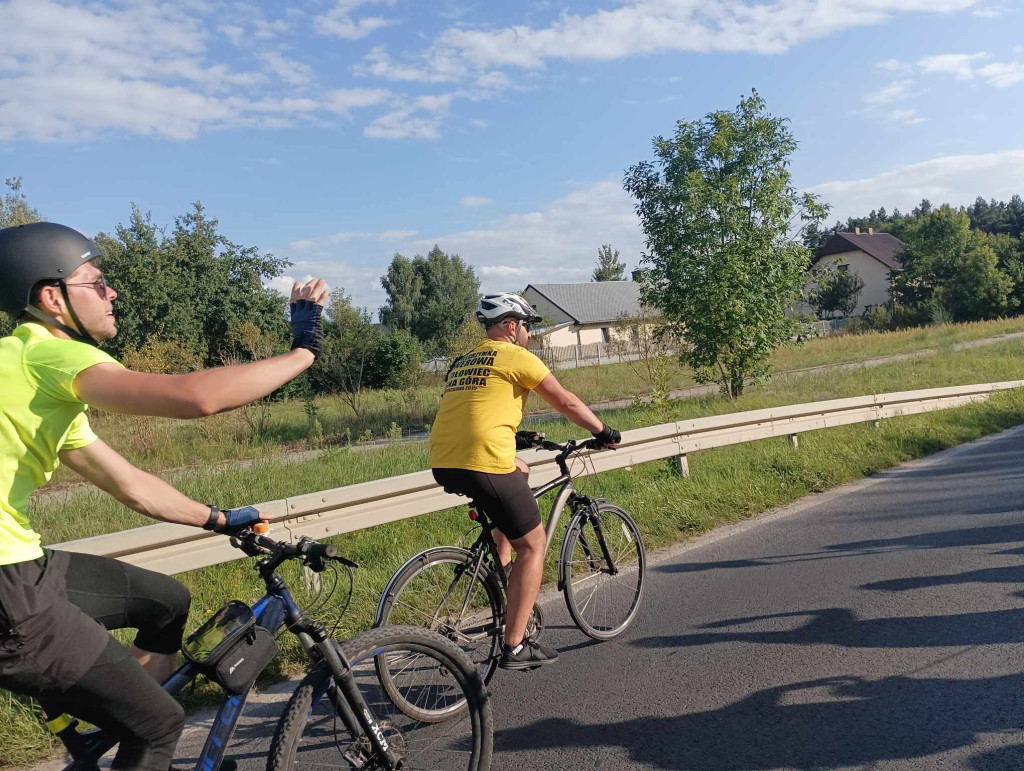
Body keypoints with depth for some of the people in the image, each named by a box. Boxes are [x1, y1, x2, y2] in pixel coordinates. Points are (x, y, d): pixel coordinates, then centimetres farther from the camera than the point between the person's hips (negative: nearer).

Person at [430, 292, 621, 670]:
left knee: (512, 515, 33)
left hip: (443, 465, 8)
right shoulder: (516, 356, 2)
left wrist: (509, 461, 38)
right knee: (533, 545, 7)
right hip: (484, 464, -8)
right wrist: (604, 432, 18)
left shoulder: (461, 362, 23)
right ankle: (515, 647, 8)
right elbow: (566, 402, 4)